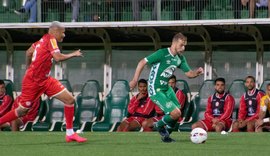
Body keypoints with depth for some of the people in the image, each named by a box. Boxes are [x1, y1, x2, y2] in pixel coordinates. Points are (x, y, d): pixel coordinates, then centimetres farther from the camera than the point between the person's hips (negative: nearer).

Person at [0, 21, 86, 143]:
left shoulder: (44, 39, 9)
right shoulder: (51, 40, -15)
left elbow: (29, 52, 17)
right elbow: (58, 57, -28)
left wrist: (29, 68, 28)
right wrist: (73, 54, -14)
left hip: (45, 80, 9)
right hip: (32, 81, -9)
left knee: (70, 100, -2)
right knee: (22, 111, 2)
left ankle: (70, 133, 2)